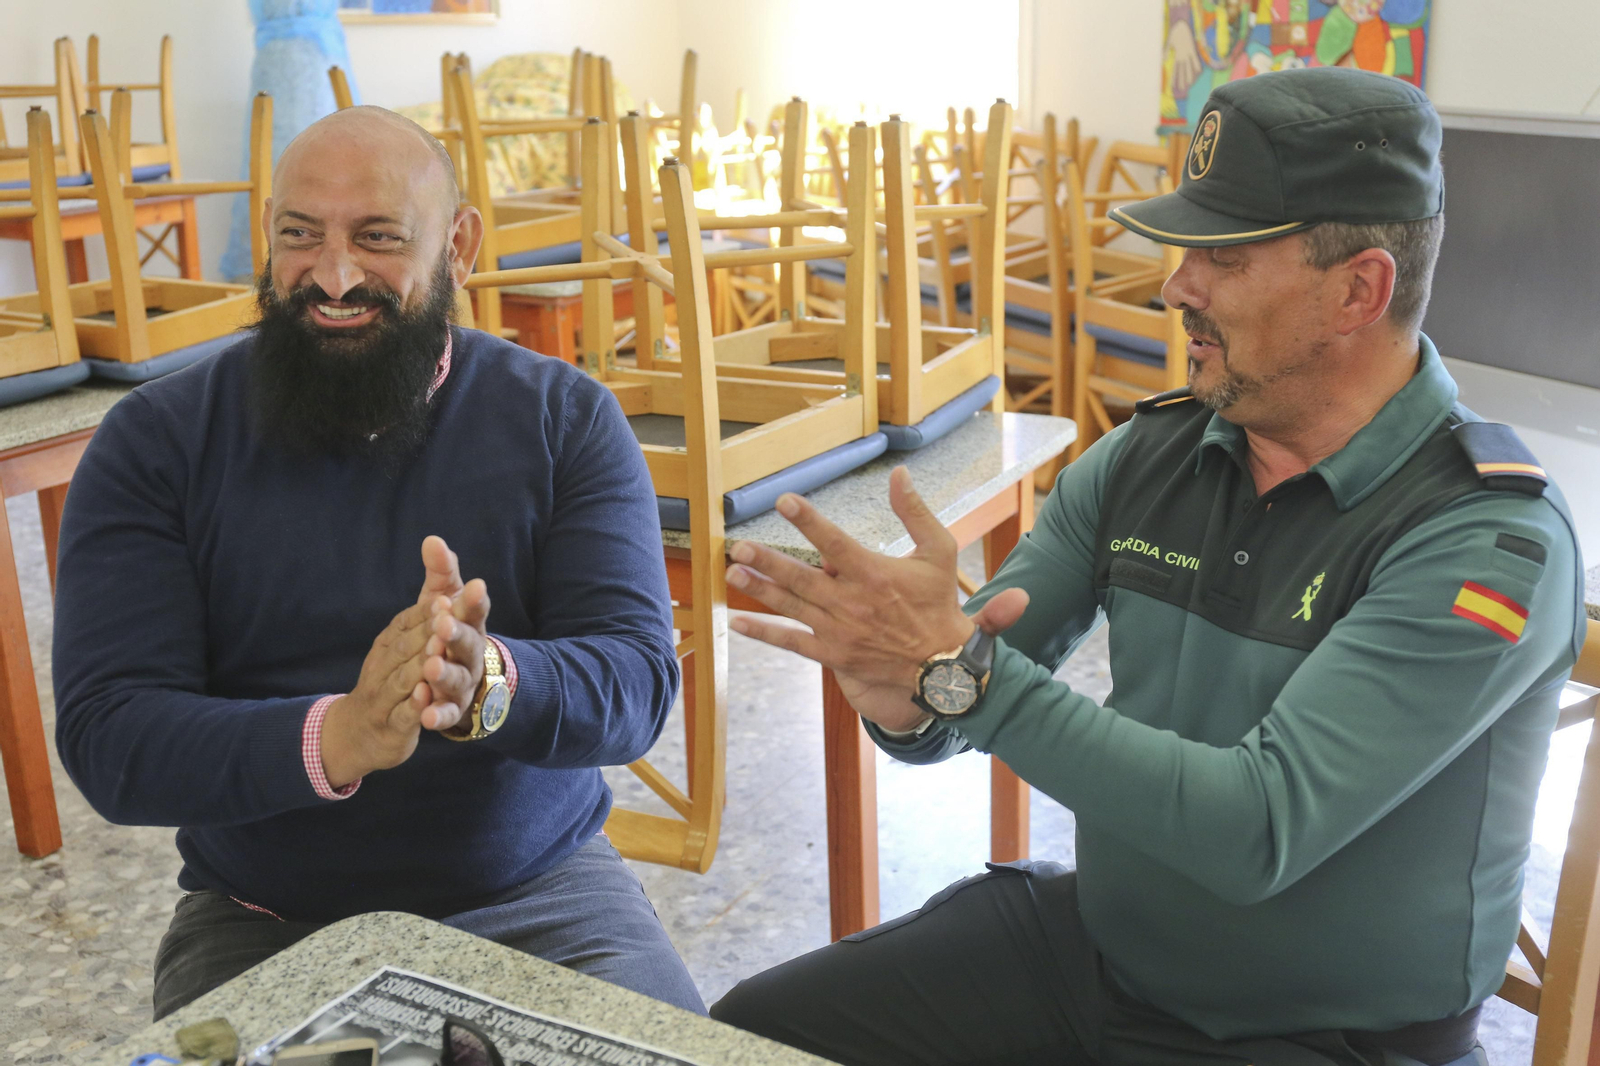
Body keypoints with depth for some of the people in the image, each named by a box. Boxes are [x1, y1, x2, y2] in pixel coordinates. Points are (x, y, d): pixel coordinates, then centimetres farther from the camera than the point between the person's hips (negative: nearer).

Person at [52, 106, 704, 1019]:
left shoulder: (566, 418, -2)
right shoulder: (154, 440, -3)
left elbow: (638, 678, -11)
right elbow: (105, 738, -12)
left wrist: (489, 683, -33)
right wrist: (333, 737, -31)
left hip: (543, 890, 0)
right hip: (263, 927, 1)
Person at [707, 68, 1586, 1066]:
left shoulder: (1492, 540, -21)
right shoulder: (1144, 457, -3)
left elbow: (1258, 831, -29)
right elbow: (961, 705, 0)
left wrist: (957, 668, -32)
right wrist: (908, 703, -24)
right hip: (1090, 939, 6)